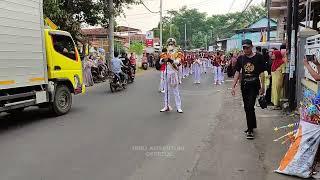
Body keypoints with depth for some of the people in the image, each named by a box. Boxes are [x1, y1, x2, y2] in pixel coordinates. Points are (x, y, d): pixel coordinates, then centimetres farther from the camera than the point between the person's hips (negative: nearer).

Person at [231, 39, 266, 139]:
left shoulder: (258, 57, -3)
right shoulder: (241, 59, 5)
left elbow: (262, 73, -1)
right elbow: (237, 73, 7)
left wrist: (262, 87, -4)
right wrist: (233, 86, 1)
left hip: (254, 86, -4)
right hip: (244, 86, 4)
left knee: (250, 107, -12)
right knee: (247, 108, 11)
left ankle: (250, 130, -3)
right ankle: (252, 126, 29)